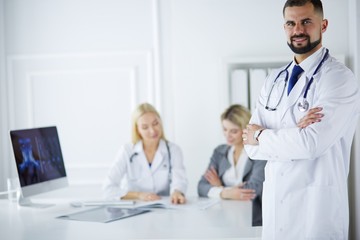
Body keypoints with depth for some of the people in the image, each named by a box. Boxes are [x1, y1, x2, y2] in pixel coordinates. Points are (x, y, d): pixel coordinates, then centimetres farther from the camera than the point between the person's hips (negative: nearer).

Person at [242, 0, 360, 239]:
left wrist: (261, 136, -6)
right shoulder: (274, 81, 10)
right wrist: (295, 134, -14)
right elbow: (252, 146, 3)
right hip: (275, 203, 6)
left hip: (316, 208, -5)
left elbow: (312, 144, -21)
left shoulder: (339, 78, -10)